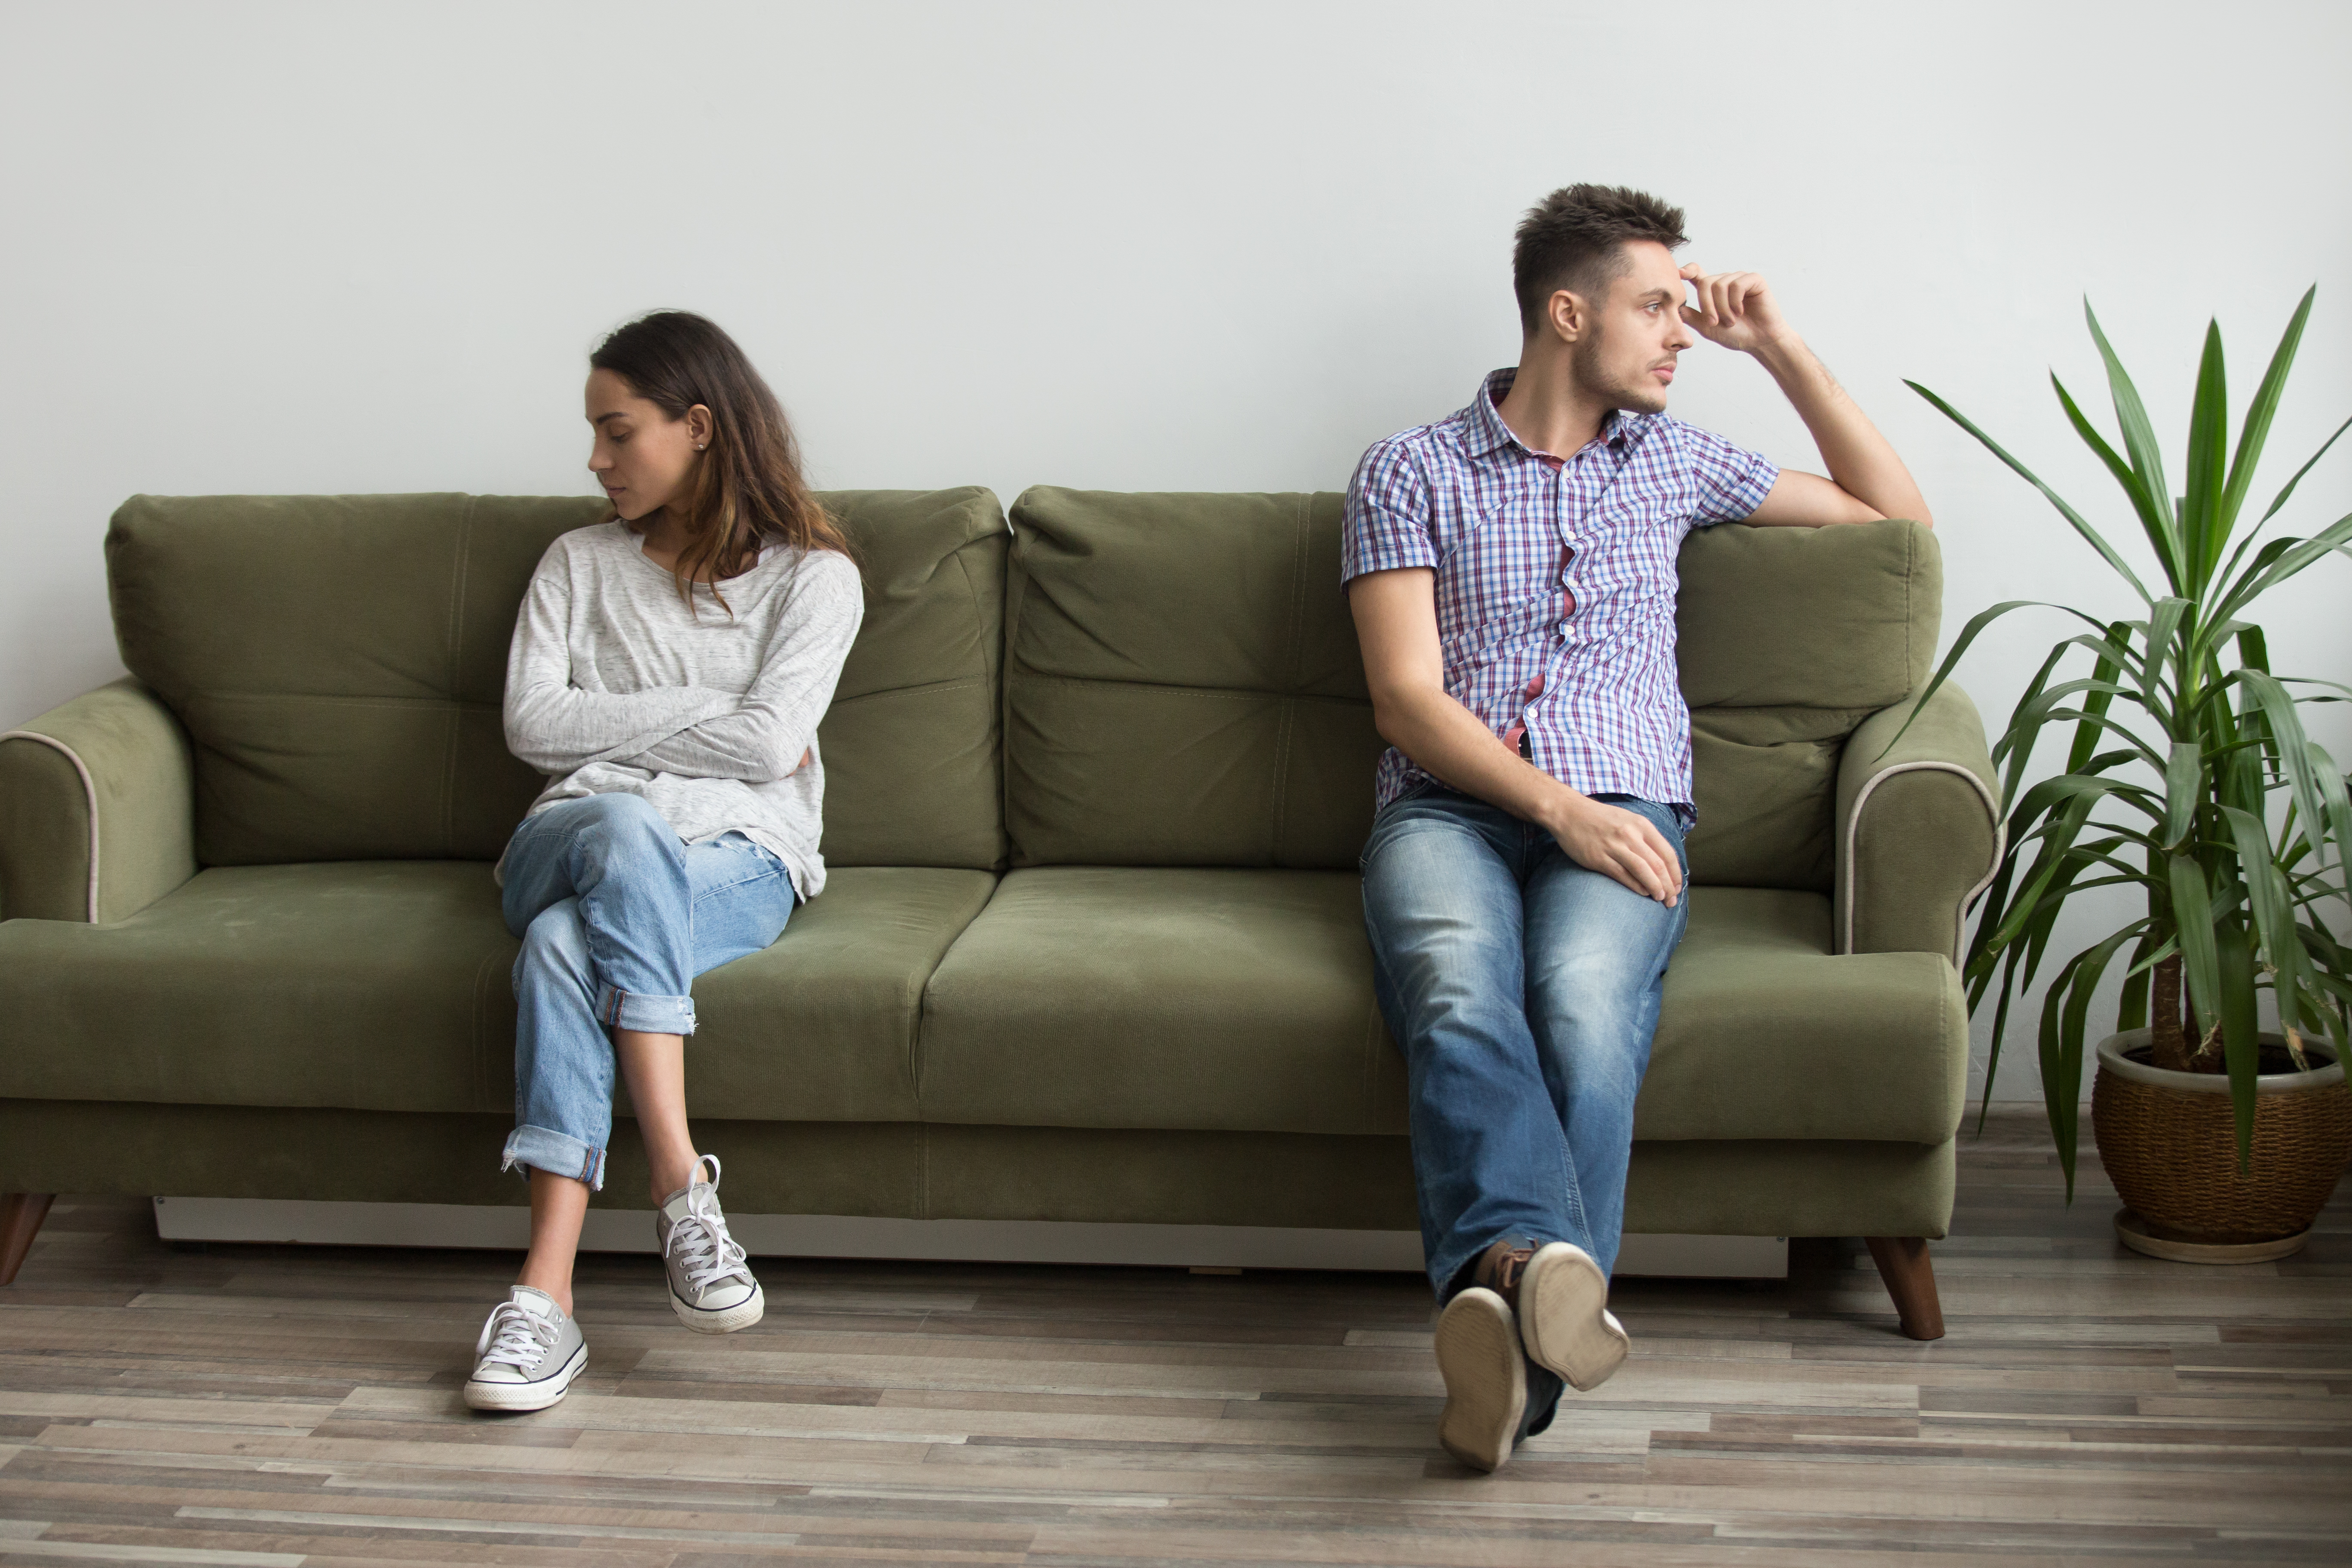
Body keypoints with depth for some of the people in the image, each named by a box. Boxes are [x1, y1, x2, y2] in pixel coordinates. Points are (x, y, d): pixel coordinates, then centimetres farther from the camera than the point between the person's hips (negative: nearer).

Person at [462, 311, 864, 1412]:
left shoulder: (812, 575, 11)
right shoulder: (578, 563, 22)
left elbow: (770, 749, -5)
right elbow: (533, 724, 5)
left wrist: (614, 723, 3)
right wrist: (703, 712, 0)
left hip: (739, 861, -2)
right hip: (573, 840, 2)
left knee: (566, 945, -37)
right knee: (627, 832, -38)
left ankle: (547, 1291, -44)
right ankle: (680, 1185, -45)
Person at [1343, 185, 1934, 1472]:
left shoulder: (1670, 462, 23)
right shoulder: (1410, 473, 12)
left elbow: (1895, 512, 31)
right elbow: (1406, 701, 1)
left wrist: (1779, 348, 22)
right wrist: (1557, 806, -14)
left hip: (1622, 812, 2)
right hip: (1449, 805, -2)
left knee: (1585, 1004, -36)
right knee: (1463, 994, -38)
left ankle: (1516, 1333, -51)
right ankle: (1536, 1264, -62)